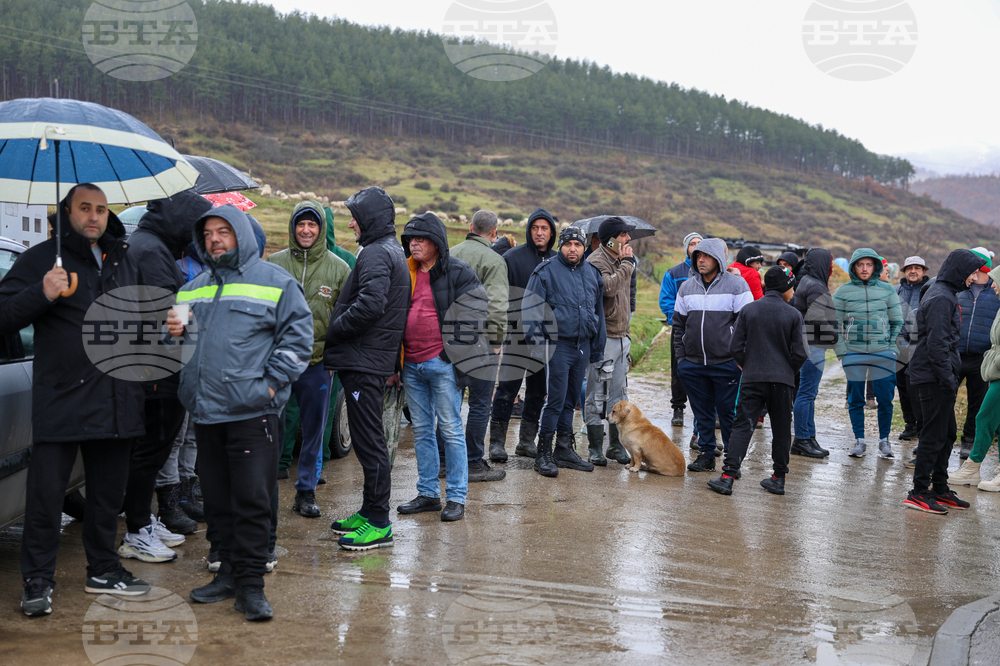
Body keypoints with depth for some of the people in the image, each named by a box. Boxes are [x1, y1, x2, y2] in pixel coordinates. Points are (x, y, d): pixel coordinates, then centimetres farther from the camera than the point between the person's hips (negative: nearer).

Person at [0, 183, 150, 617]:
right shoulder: (41, 259, 0)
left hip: (116, 399, 5)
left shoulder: (122, 262, 17)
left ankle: (103, 571, 26)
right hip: (61, 399, -5)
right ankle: (37, 581, 8)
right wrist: (42, 294, -22)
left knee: (109, 491, 13)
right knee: (46, 492, -3)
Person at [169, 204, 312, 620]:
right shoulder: (193, 288, 18)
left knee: (252, 500, -5)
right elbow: (182, 336, 27)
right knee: (218, 500, 12)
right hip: (204, 412, 6)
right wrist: (174, 332, 3)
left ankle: (251, 584, 2)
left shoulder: (276, 283, 1)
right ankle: (230, 572, 24)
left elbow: (298, 338, -3)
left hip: (252, 412, -6)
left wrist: (271, 383, -11)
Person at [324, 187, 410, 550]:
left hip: (365, 362, -10)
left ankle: (378, 524, -2)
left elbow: (370, 304, -27)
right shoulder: (392, 251, 20)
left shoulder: (376, 254, -13)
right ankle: (370, 512, 25)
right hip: (375, 360, 10)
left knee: (369, 441, -7)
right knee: (367, 439, 16)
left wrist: (334, 330, -14)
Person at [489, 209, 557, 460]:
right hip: (518, 332, -5)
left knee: (538, 388, 9)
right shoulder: (513, 257, -2)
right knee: (508, 388, -7)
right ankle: (497, 442, 0)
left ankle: (527, 441, 19)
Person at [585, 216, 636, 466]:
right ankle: (595, 447, 6)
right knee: (597, 394, -1)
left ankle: (616, 443, 21)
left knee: (619, 394, 12)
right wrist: (627, 264, -16)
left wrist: (626, 330, 18)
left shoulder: (622, 260, 15)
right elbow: (608, 287, -29)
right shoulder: (597, 261, -11)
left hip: (621, 336, 8)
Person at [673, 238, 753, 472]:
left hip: (726, 363, -4)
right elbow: (679, 323, 16)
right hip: (693, 363, 4)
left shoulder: (736, 285, -4)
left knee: (728, 412, 2)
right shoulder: (687, 288, 9)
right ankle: (706, 453, 21)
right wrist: (680, 356, 8)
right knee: (702, 412, 11)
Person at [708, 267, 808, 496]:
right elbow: (800, 353, -5)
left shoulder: (748, 310, 1)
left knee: (743, 426, -1)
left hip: (752, 380, 1)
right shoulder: (793, 315, -3)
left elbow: (735, 347, 0)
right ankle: (778, 479, 18)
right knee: (781, 430, 12)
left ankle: (728, 476, -11)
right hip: (782, 380, -1)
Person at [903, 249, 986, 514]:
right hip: (935, 378, -10)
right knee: (935, 435, -6)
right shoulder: (941, 298, -15)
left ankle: (940, 488, 22)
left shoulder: (945, 294, 18)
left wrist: (951, 376, 17)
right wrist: (948, 378, -20)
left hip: (938, 376, 10)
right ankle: (918, 494, -1)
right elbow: (936, 343, -22)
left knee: (947, 433, 14)